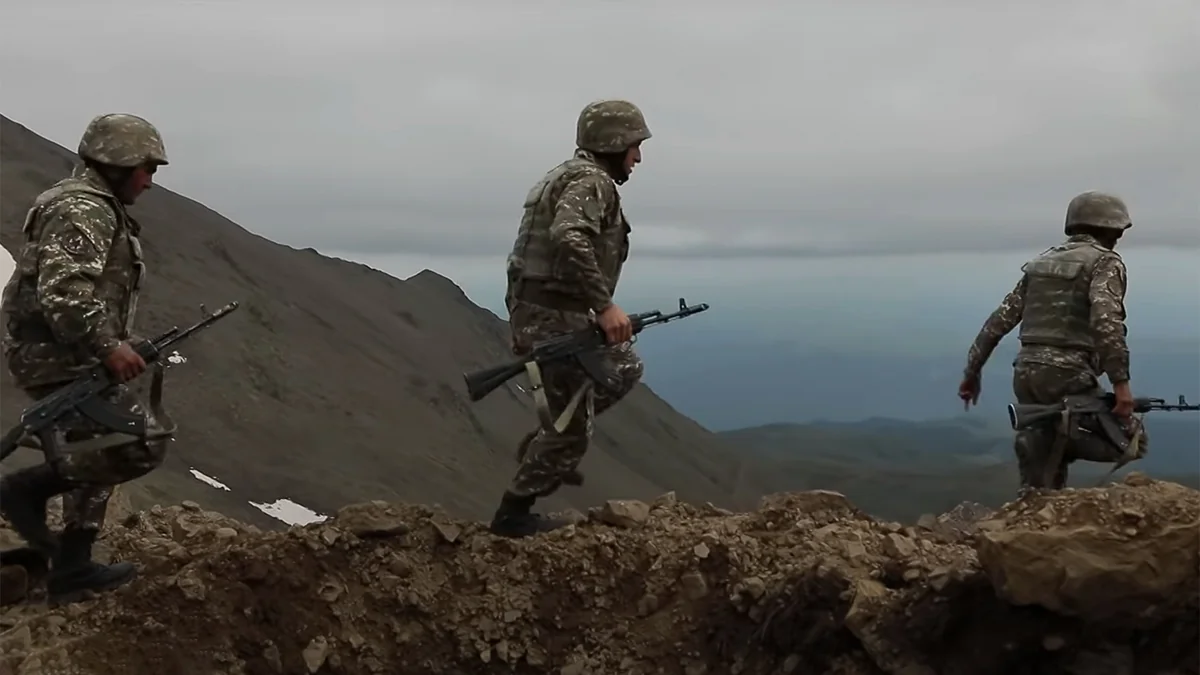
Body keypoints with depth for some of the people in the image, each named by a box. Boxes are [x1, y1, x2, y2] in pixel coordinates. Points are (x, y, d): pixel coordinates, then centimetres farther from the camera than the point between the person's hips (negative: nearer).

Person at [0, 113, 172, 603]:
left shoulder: (95, 208, 20)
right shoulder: (83, 210, -15)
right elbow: (63, 291, -28)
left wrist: (111, 346, 20)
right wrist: (109, 346, -26)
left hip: (69, 359, 11)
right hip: (63, 361, -11)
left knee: (97, 457, 16)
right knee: (144, 446, -11)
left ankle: (71, 569, 19)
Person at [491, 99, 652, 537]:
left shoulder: (569, 176, 19)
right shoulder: (591, 181, -13)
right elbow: (569, 240, -31)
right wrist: (605, 305, -30)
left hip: (540, 313, 10)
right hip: (555, 319, -10)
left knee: (625, 368, 24)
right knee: (570, 431, 0)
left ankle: (545, 442, 19)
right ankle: (513, 514, 10)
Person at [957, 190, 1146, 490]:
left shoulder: (1042, 261, 20)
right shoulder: (1105, 261, -1)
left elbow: (1000, 319, 16)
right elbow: (1106, 320, -19)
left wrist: (973, 370, 19)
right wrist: (1121, 382, -21)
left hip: (1025, 374, 7)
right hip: (1066, 374, -7)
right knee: (1132, 438, 8)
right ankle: (1056, 439, -8)